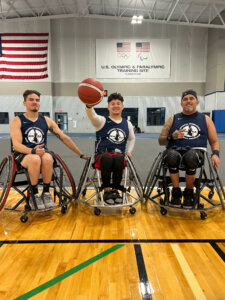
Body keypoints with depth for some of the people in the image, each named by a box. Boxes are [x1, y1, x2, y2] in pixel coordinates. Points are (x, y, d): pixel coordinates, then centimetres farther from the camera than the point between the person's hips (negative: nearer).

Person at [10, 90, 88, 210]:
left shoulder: (46, 120, 11)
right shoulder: (17, 121, 3)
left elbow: (64, 138, 12)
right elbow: (16, 145, -10)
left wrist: (81, 154, 10)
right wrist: (32, 151, -31)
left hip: (42, 153, 2)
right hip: (22, 155, -2)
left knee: (47, 158, -34)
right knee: (35, 159, -37)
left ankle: (46, 193, -16)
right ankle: (34, 196, -19)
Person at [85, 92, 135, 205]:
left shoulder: (127, 124, 19)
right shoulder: (102, 121, 8)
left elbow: (132, 138, 35)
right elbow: (92, 116, -15)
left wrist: (128, 151, 17)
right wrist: (89, 105, -38)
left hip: (119, 155, 2)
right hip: (102, 155, -2)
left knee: (118, 158, -36)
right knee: (107, 158, -39)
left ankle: (115, 190, -19)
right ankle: (107, 190, -22)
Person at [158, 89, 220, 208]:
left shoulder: (205, 119, 18)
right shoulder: (173, 119, 17)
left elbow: (214, 141, 18)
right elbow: (160, 140, 16)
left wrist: (215, 154, -4)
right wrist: (172, 137, -6)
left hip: (196, 151, 0)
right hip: (175, 150, 0)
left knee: (190, 156, -38)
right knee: (172, 155, -38)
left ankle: (189, 192, -11)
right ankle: (176, 191, -14)